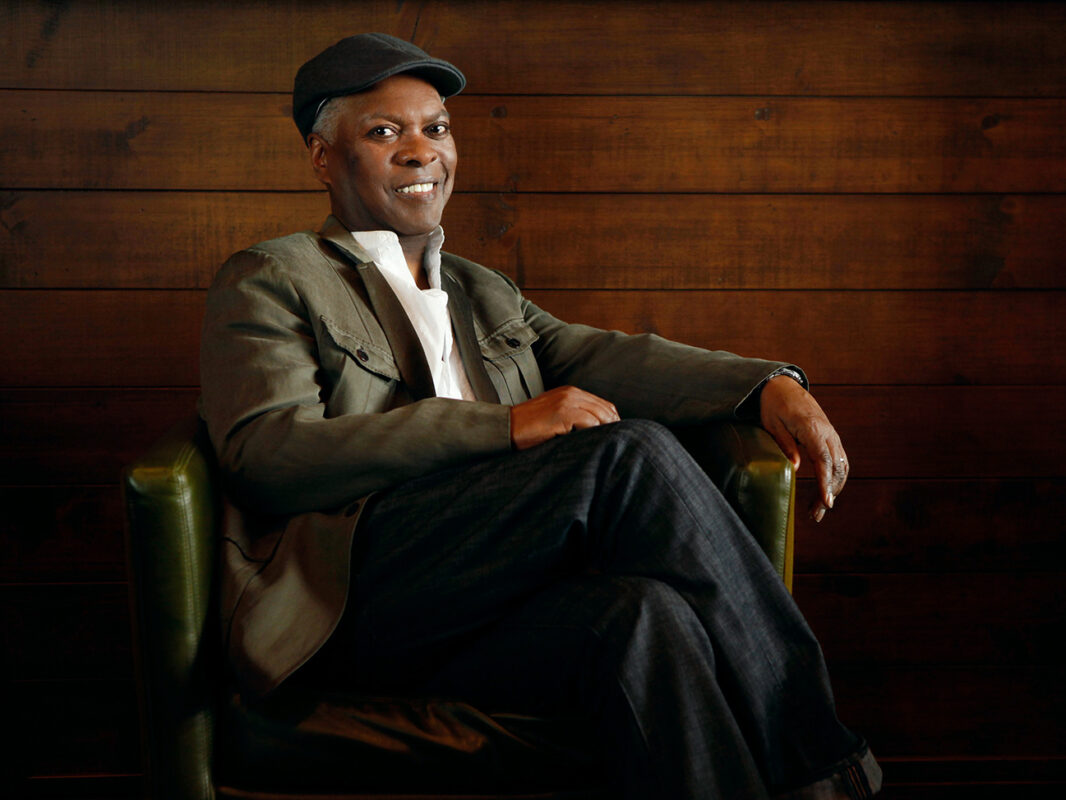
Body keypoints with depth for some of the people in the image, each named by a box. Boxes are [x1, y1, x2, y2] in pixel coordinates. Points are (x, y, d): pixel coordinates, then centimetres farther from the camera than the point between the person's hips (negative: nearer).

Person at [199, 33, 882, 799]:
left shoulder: (486, 293, 30)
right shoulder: (269, 279, 10)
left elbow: (601, 357, 12)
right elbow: (265, 451, -8)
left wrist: (768, 384, -8)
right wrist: (507, 424, -15)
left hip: (493, 605, 5)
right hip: (358, 590, -5)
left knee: (646, 616, -29)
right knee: (630, 450, -23)